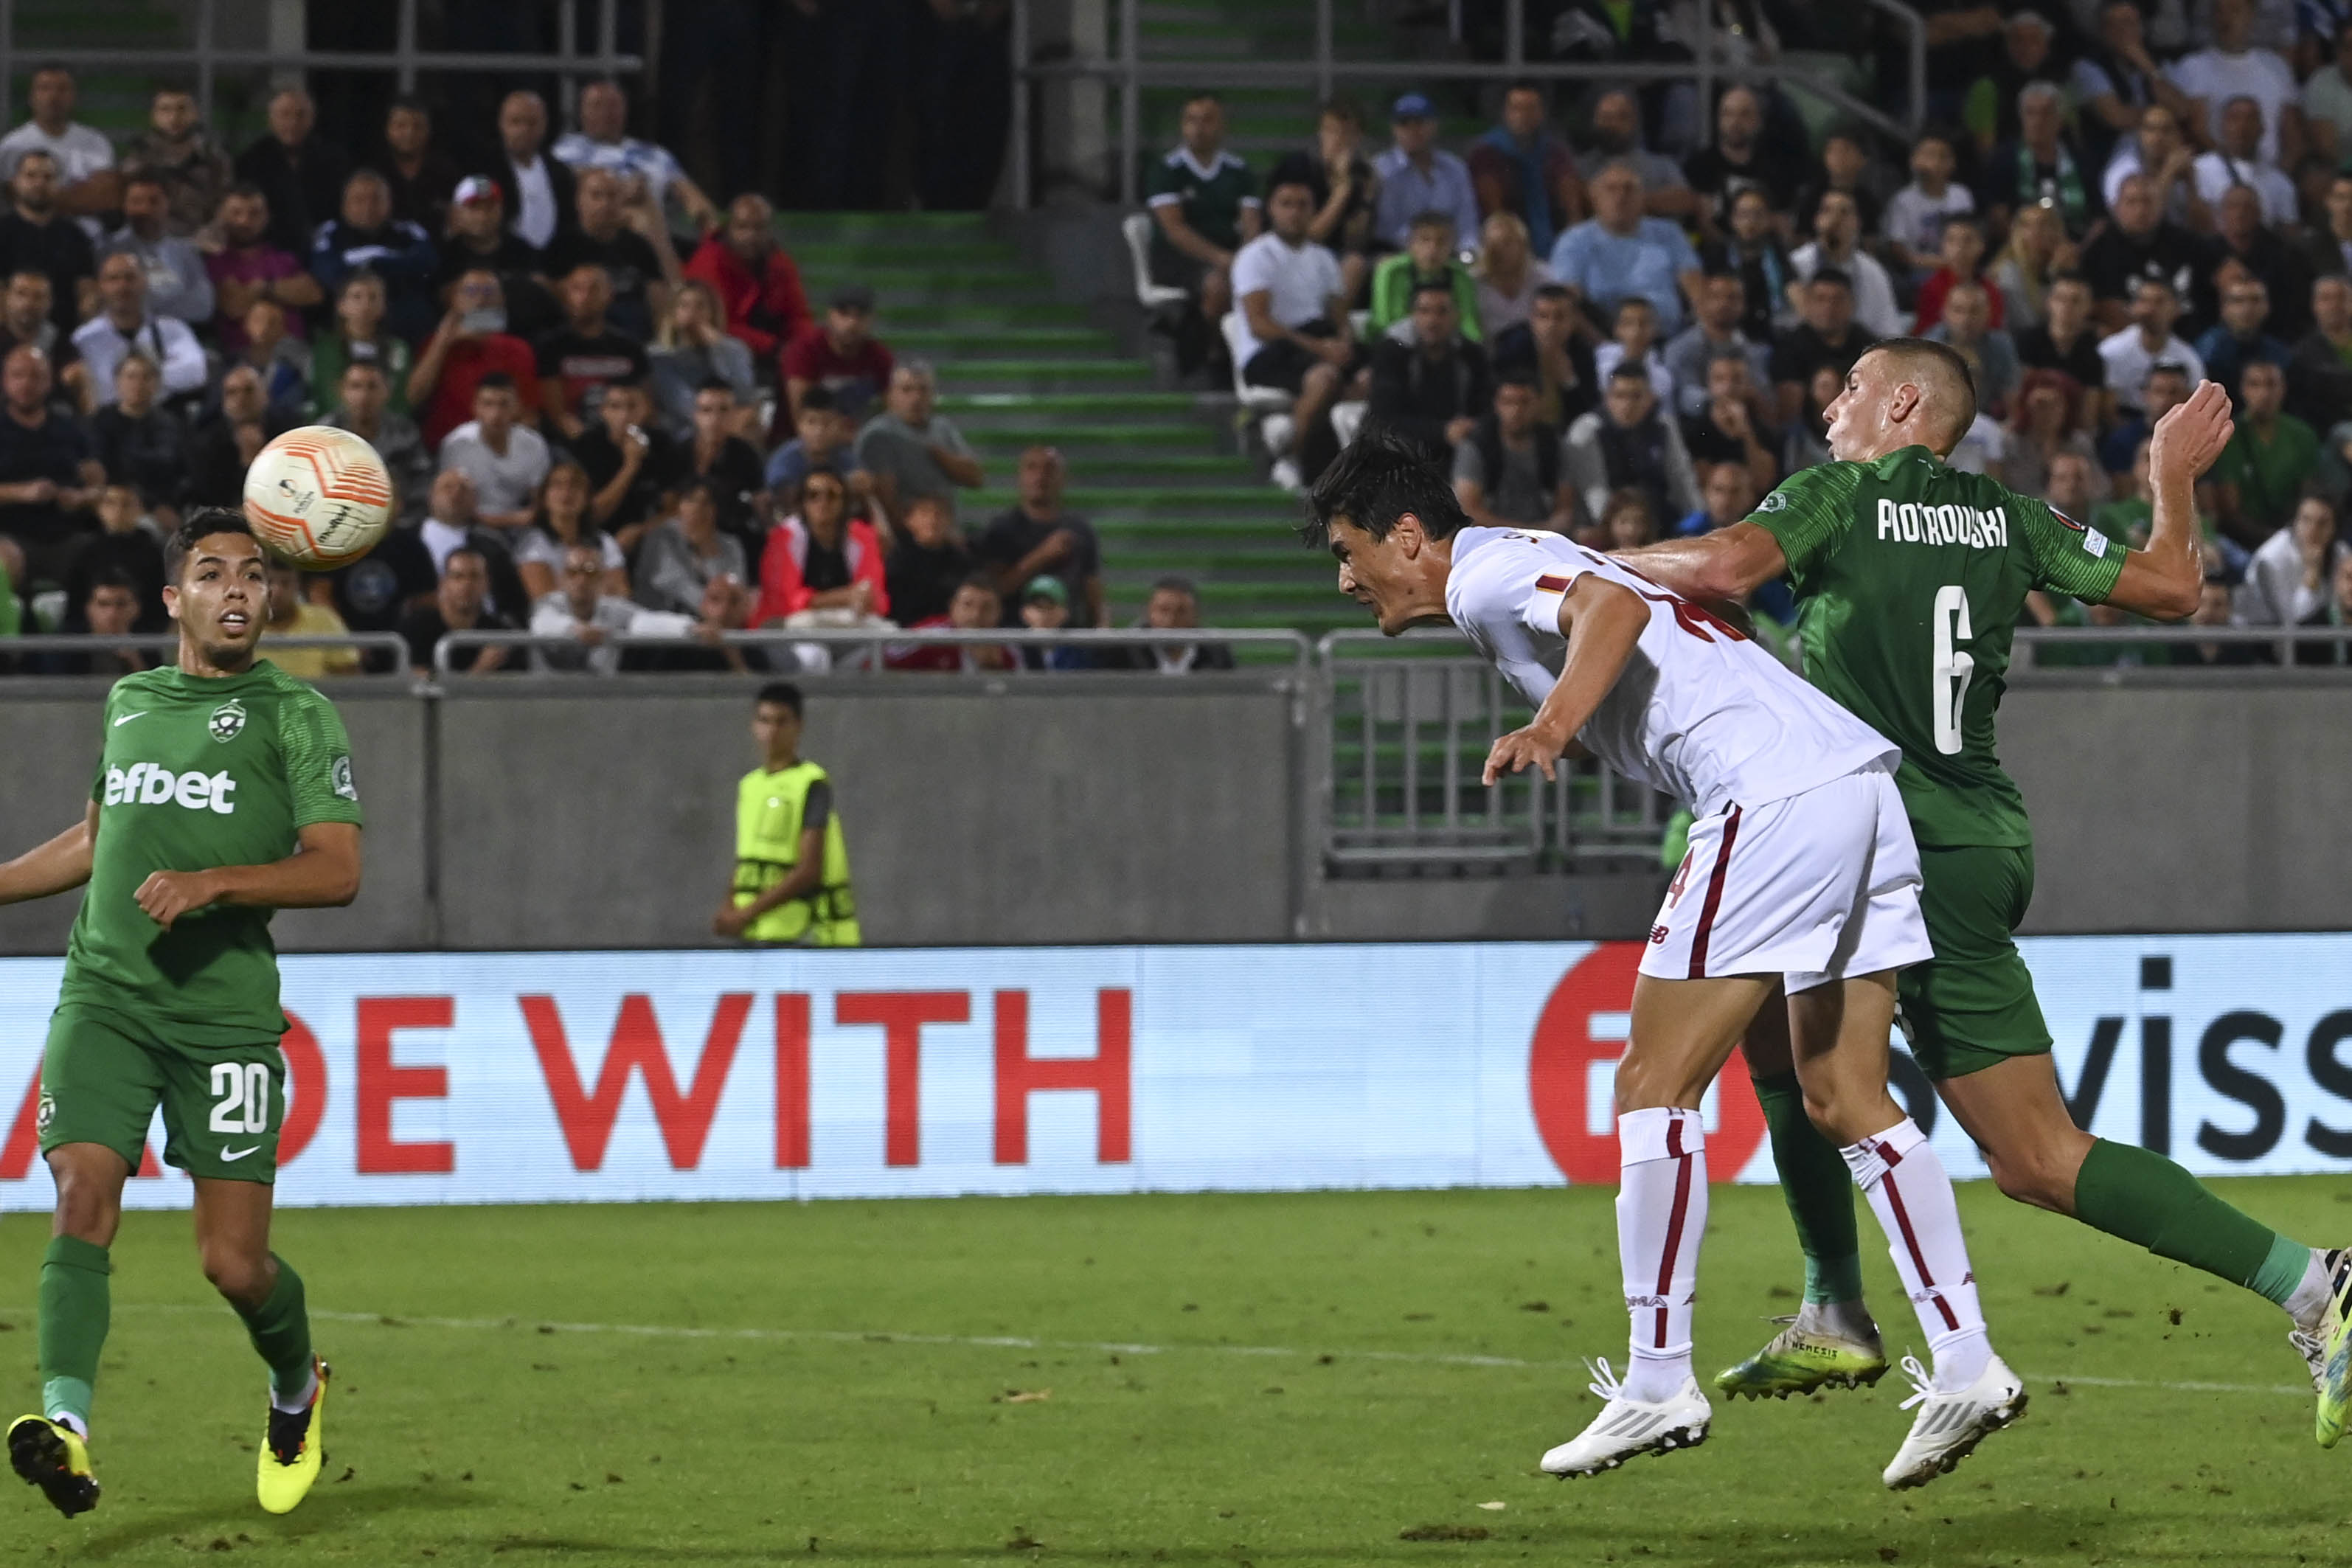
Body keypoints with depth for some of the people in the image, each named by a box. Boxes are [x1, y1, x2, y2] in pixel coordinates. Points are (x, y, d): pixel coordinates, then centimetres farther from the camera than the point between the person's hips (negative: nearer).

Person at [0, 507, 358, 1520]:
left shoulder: (294, 712, 3)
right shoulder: (129, 702, 17)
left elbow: (337, 870, -6)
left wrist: (213, 883, -18)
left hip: (225, 1013, -3)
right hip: (104, 997, 3)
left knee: (233, 1262, -3)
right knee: (84, 1198, -20)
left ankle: (296, 1387, 29)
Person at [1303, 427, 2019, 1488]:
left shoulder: (1486, 575, -2)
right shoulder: (1526, 578, 28)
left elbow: (1617, 608, -22)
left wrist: (1550, 727, -36)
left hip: (1779, 796, -10)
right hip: (1861, 776, 10)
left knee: (1654, 1090, -5)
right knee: (1845, 1102, 10)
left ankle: (1658, 1384, -4)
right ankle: (1966, 1366, 4)